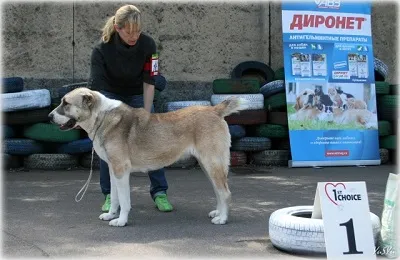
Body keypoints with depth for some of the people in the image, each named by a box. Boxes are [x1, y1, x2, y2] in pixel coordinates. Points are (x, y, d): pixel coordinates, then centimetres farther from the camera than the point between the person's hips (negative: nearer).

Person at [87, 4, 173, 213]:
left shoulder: (147, 44, -26)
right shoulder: (101, 49, -30)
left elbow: (149, 83, -18)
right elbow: (95, 86, -30)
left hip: (138, 94, 1)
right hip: (110, 95, -1)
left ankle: (159, 192, 3)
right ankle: (110, 195, 5)